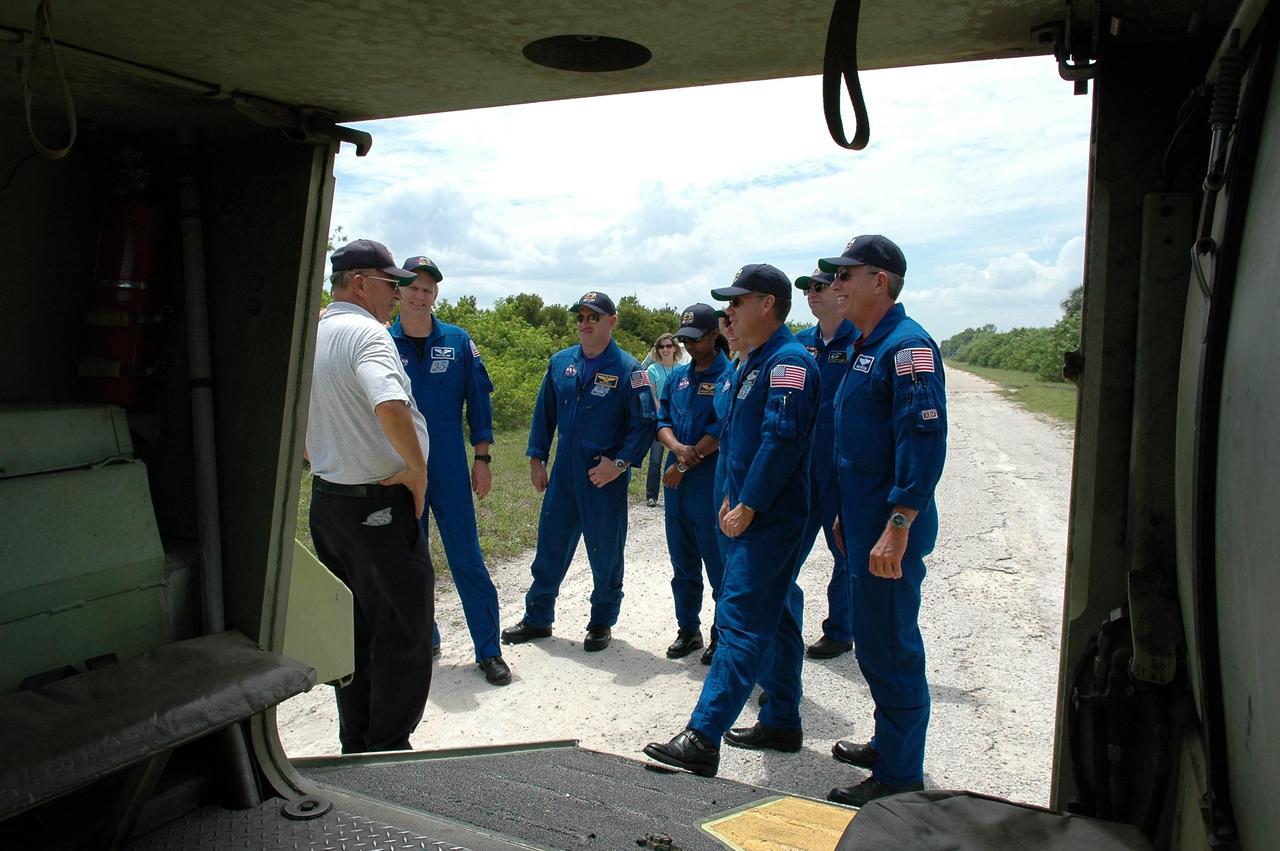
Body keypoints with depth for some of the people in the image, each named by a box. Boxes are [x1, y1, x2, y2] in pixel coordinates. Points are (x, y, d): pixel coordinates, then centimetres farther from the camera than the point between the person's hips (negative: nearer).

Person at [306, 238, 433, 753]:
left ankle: (355, 749, 31)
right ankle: (388, 753, 13)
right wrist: (417, 469, -21)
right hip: (380, 505, -9)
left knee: (352, 632, 19)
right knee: (403, 635, 4)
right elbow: (390, 407, -35)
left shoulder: (308, 338, 12)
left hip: (325, 500, 9)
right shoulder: (366, 333, -17)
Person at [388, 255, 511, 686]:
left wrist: (482, 458, 0)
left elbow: (478, 401, 4)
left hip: (450, 470, -1)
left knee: (467, 558, 1)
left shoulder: (458, 342, 1)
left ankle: (489, 650, 10)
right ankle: (422, 639, 30)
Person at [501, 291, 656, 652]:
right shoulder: (560, 362, 5)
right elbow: (544, 413, 12)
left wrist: (619, 463, -18)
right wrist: (536, 459, 8)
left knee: (605, 552, 8)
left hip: (605, 476, -4)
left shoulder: (628, 369, -10)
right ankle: (537, 618, 28)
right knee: (550, 545, 13)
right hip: (563, 471, 5)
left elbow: (644, 423, -10)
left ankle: (602, 622, 26)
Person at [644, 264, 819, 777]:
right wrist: (732, 497, 13)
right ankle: (782, 724, 29)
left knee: (740, 624, -11)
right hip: (751, 514, 10)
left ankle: (702, 741, -9)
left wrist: (748, 506, -21)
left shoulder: (788, 362, -16)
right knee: (774, 618, 17)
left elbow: (782, 439, -24)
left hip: (770, 520, -10)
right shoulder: (752, 363, 16)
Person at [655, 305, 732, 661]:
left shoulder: (729, 376, -8)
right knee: (682, 563, 15)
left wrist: (685, 464, -12)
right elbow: (662, 421, 10)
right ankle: (688, 629, 28)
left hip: (711, 483, -6)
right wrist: (677, 448, -12)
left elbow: (721, 431, -14)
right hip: (676, 484, 7)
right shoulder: (677, 376, 12)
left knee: (718, 564, 2)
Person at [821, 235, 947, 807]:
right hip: (863, 523, 10)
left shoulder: (907, 346, -16)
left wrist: (897, 529, -26)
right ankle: (888, 744, 36)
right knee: (873, 642, 20)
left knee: (891, 648, 0)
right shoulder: (865, 347, 15)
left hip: (889, 530, -10)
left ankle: (900, 777, 15)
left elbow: (925, 443, -24)